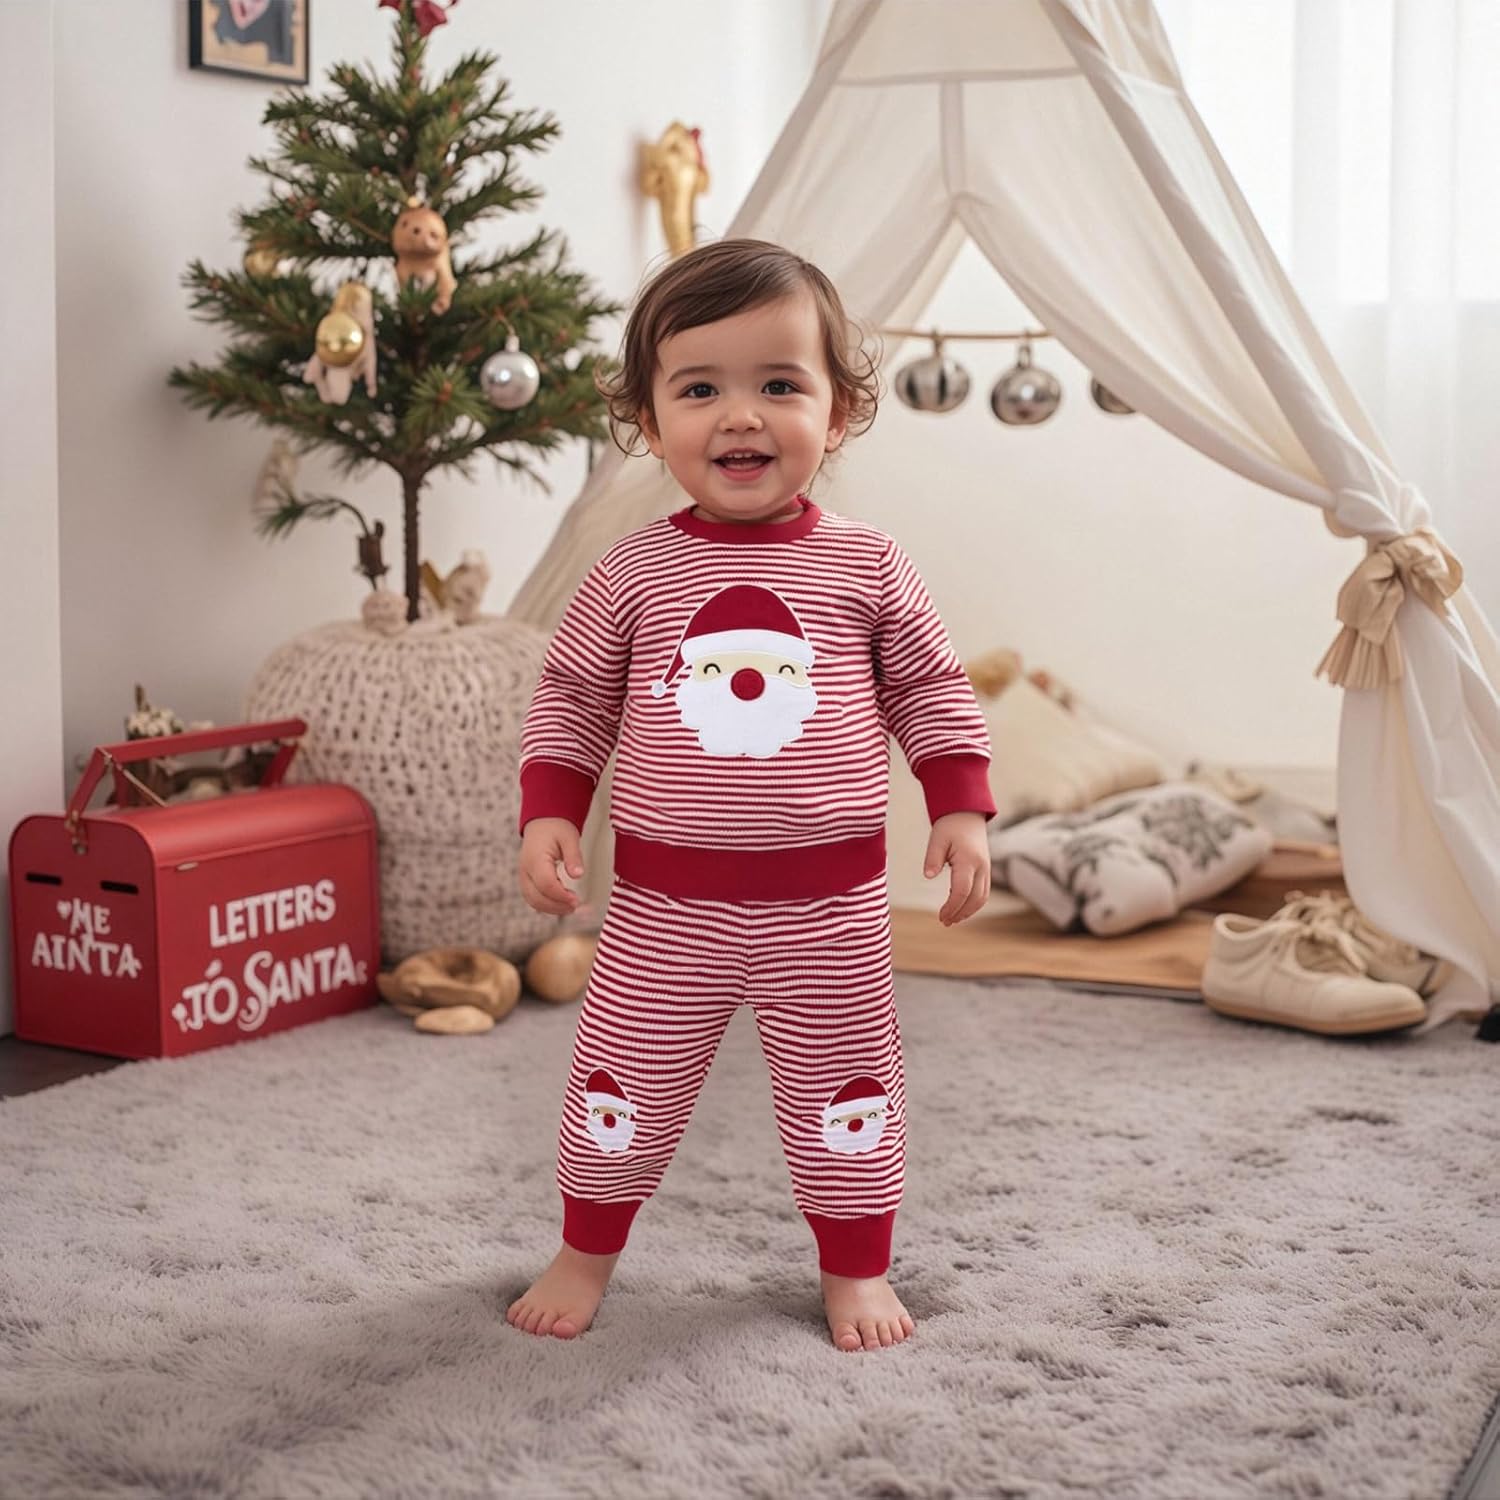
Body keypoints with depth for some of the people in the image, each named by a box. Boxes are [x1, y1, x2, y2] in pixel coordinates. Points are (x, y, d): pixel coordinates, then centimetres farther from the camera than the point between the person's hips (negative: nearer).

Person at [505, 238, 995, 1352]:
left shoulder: (868, 568, -3)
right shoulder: (634, 575, -3)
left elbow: (932, 690, 6)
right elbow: (571, 697, 6)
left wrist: (962, 809, -2)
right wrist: (548, 813, -4)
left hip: (827, 901, 0)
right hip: (665, 901, 0)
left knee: (843, 1085, 11)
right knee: (624, 1077, 10)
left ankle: (858, 1269, 30)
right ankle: (588, 1252, 32)